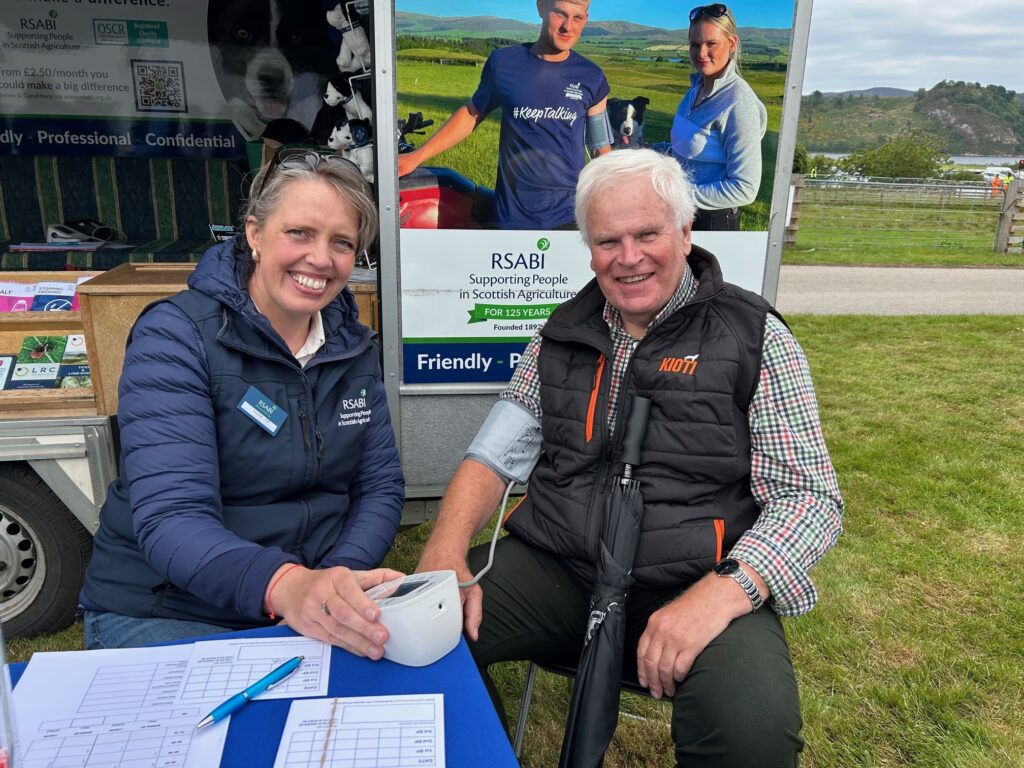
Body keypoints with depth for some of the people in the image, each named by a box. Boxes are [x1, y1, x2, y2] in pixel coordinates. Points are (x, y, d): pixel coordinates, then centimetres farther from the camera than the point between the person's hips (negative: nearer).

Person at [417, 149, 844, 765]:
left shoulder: (755, 339, -1)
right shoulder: (563, 333, 11)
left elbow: (811, 495, -5)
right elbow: (496, 454, 9)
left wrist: (721, 592, -23)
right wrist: (446, 549, -10)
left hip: (693, 587, -2)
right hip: (555, 568, 3)